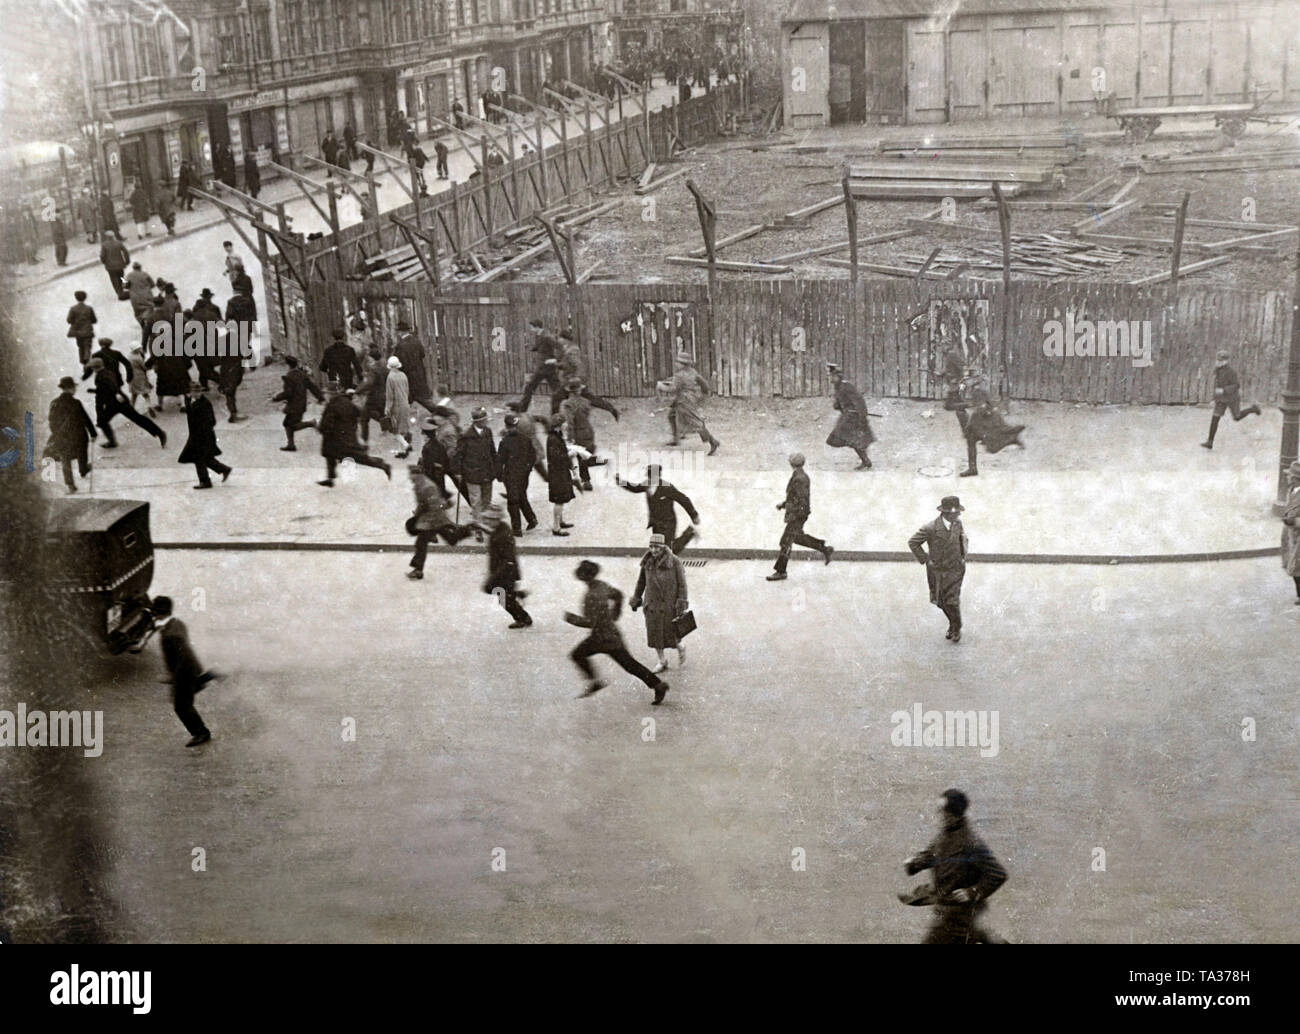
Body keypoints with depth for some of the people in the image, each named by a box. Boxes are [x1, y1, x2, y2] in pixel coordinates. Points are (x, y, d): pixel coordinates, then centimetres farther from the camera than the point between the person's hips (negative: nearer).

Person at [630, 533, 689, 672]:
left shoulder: (674, 562, -14)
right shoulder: (647, 562, -2)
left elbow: (682, 584, -11)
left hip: (669, 605, -4)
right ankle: (662, 663, 23)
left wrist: (682, 607, -13)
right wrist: (636, 600, 14)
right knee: (654, 634, 7)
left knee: (670, 634, 1)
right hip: (652, 605, 4)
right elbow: (641, 581, 11)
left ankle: (680, 649, 33)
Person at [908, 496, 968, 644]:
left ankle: (957, 628, 19)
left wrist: (963, 555, 8)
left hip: (955, 569, 1)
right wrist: (925, 560, -10)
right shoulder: (930, 529, -24)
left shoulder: (957, 523, -9)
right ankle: (953, 624, 37)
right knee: (941, 601, 10)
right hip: (936, 570, -1)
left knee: (952, 601, -5)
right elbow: (912, 543, -12)